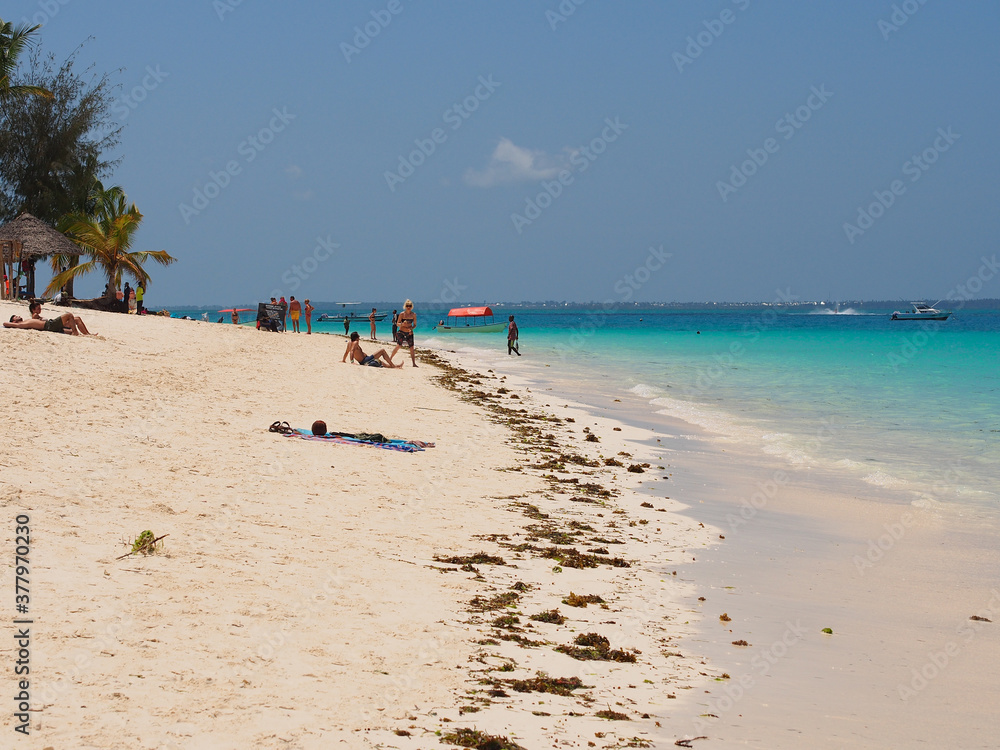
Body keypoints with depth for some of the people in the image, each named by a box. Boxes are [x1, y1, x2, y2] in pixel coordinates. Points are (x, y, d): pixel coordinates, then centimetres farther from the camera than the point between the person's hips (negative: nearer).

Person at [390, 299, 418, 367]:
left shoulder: (413, 314, 0)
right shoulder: (402, 314, -6)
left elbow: (415, 325, 5)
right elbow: (397, 323, -2)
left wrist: (411, 329, -15)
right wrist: (402, 324, -23)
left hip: (409, 333, 3)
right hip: (401, 332, -3)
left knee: (411, 347, 1)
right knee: (398, 346, -15)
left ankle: (414, 363, 5)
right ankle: (390, 358, -3)